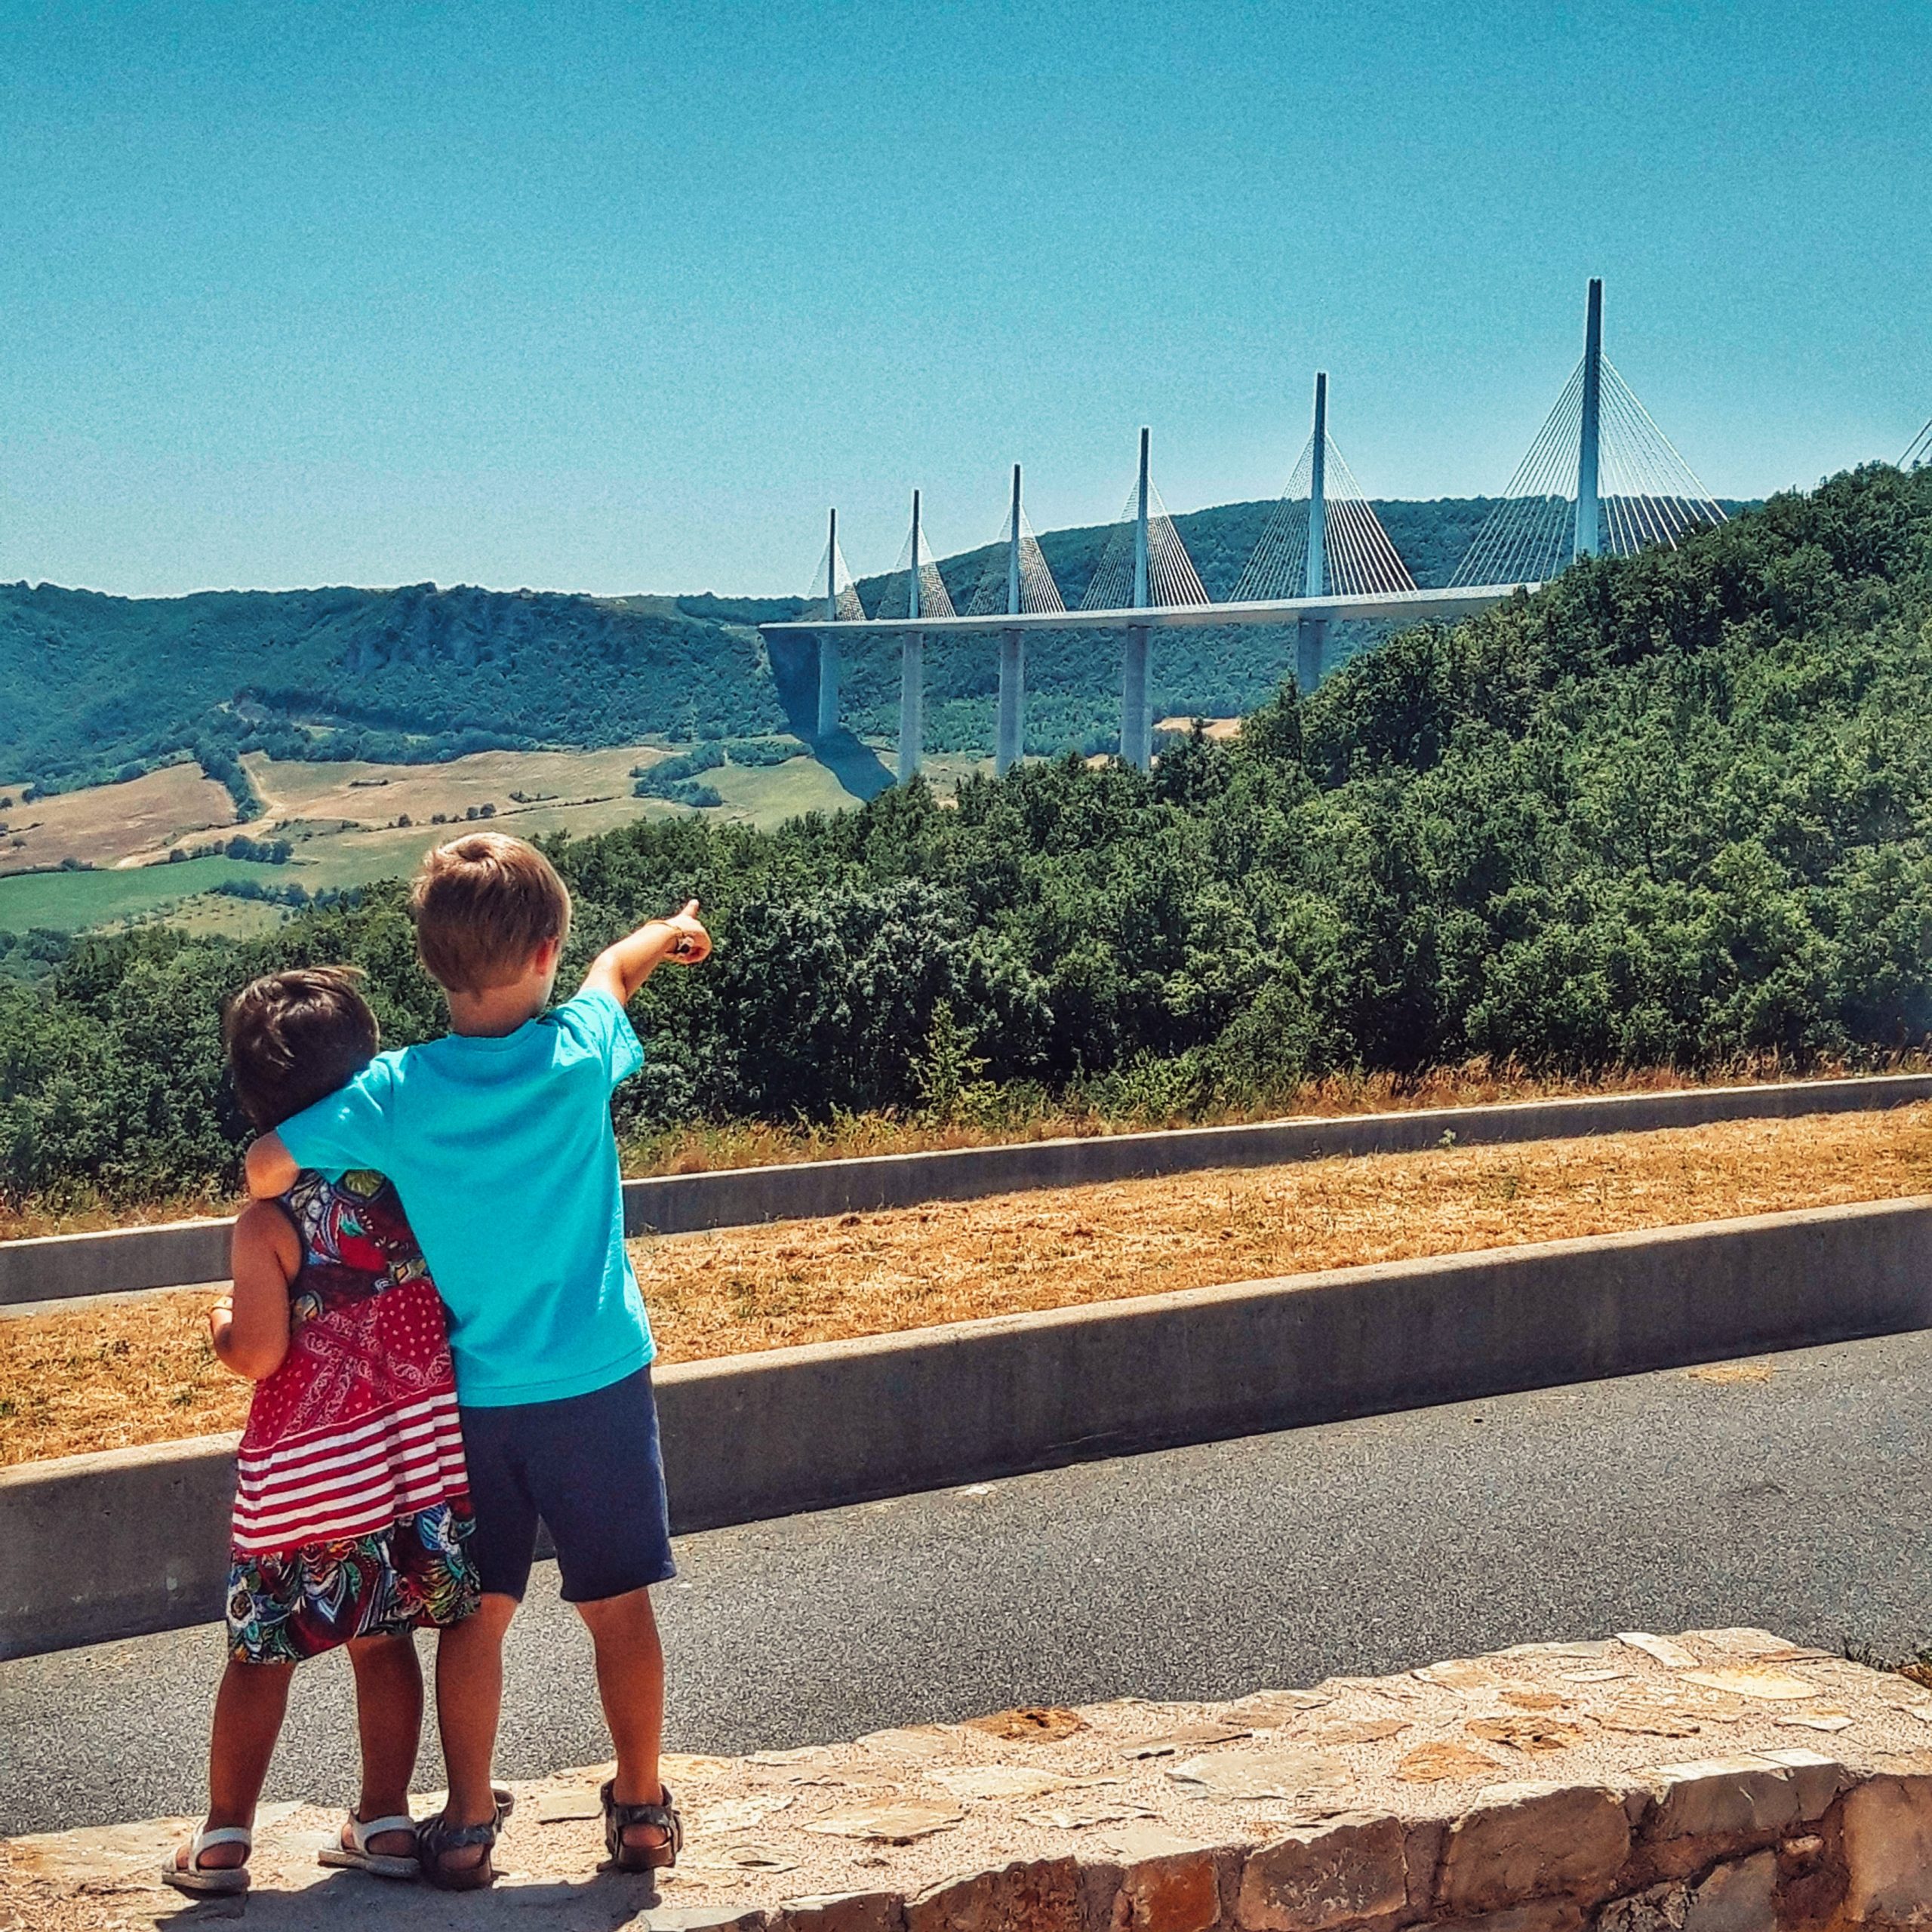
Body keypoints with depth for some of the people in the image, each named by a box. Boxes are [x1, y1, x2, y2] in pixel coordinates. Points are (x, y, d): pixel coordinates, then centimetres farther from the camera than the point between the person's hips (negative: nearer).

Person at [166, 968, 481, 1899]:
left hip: (309, 1472, -3)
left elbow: (259, 1354, -15)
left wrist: (219, 1328, 4)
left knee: (260, 1650, 9)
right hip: (418, 1451, 4)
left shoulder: (269, 1218, -15)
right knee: (384, 1639, 15)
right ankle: (385, 1823, 21)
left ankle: (222, 1839, 18)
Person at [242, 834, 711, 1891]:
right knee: (618, 1604, 13)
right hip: (598, 1382, -1)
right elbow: (612, 971, 10)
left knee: (475, 1613, 12)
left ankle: (466, 1826, 17)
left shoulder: (394, 1090, -12)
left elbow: (265, 1168, -12)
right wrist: (670, 932, 32)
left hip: (471, 1396, 1)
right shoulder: (578, 1058, -12)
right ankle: (643, 1807, 24)